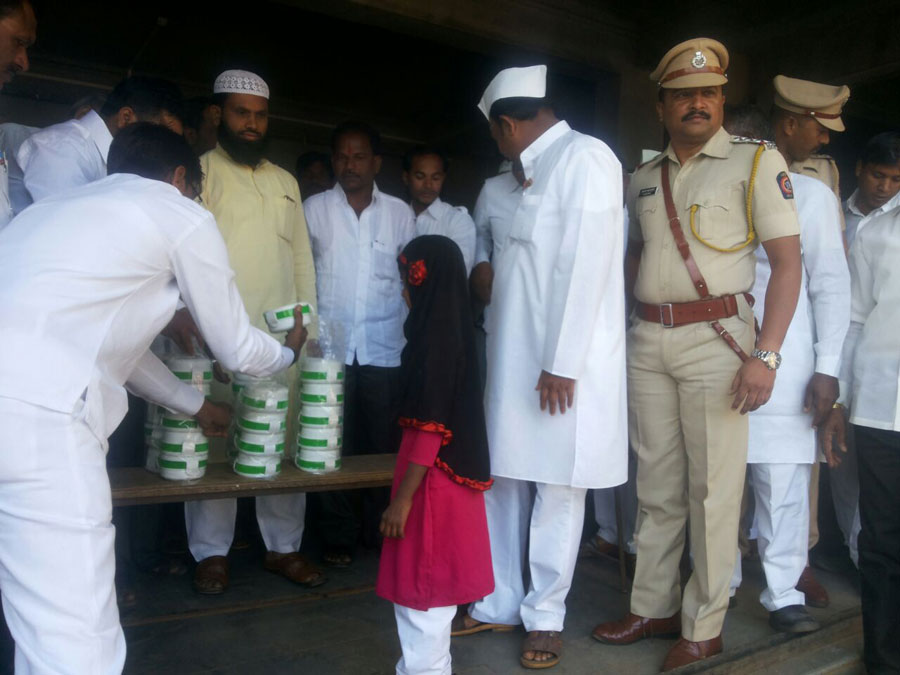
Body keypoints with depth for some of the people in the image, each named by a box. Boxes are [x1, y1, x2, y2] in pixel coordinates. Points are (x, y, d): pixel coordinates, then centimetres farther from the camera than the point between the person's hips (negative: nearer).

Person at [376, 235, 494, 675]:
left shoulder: (437, 341, -20)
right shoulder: (448, 333, 8)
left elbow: (430, 429, -23)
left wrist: (403, 498, -18)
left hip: (433, 483, -9)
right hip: (442, 477, 9)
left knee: (421, 590, 4)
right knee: (426, 587, 21)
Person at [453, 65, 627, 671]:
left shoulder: (585, 157, -8)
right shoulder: (540, 169, 18)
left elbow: (586, 262, -16)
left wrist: (562, 363, -19)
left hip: (560, 366, -8)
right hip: (514, 359, 8)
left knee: (556, 490, 4)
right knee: (504, 479, 12)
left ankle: (545, 616, 19)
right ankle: (500, 604, 26)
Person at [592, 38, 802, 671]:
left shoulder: (757, 162, -2)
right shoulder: (644, 178, 14)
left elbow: (787, 262, -7)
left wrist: (765, 355, -15)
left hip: (715, 339, -5)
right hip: (647, 341, 5)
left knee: (712, 490, 0)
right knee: (657, 488, 12)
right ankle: (653, 608, 25)